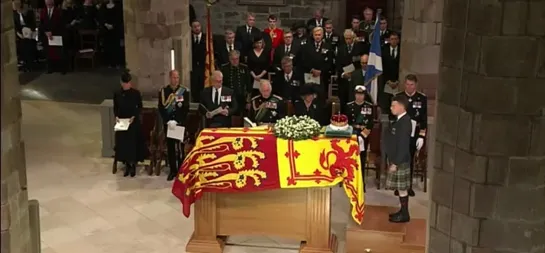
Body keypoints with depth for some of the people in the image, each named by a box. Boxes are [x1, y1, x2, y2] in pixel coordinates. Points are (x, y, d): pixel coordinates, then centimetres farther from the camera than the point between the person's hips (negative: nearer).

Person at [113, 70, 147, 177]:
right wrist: (116, 116, -10)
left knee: (133, 143, 4)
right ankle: (127, 165, 19)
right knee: (122, 143, 6)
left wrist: (134, 116, -14)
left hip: (134, 122, -2)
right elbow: (115, 108, 7)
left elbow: (140, 107, -2)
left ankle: (133, 165, 17)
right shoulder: (117, 94, -2)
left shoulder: (136, 93, -8)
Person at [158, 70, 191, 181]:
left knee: (180, 148, -1)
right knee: (170, 147, 5)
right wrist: (168, 121, -10)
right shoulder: (163, 91, 4)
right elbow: (161, 108, 0)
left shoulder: (184, 91, 1)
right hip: (167, 124, 1)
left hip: (180, 124, -1)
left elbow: (186, 109, -3)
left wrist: (176, 121, -16)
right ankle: (173, 170, 12)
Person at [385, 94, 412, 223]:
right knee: (400, 188, 16)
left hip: (400, 161, -9)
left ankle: (405, 214, 9)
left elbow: (403, 145, -23)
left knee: (402, 188, 0)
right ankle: (402, 211, 26)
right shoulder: (399, 120, 9)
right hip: (396, 160, 9)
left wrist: (395, 163, -21)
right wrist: (391, 160, 18)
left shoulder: (405, 122, -21)